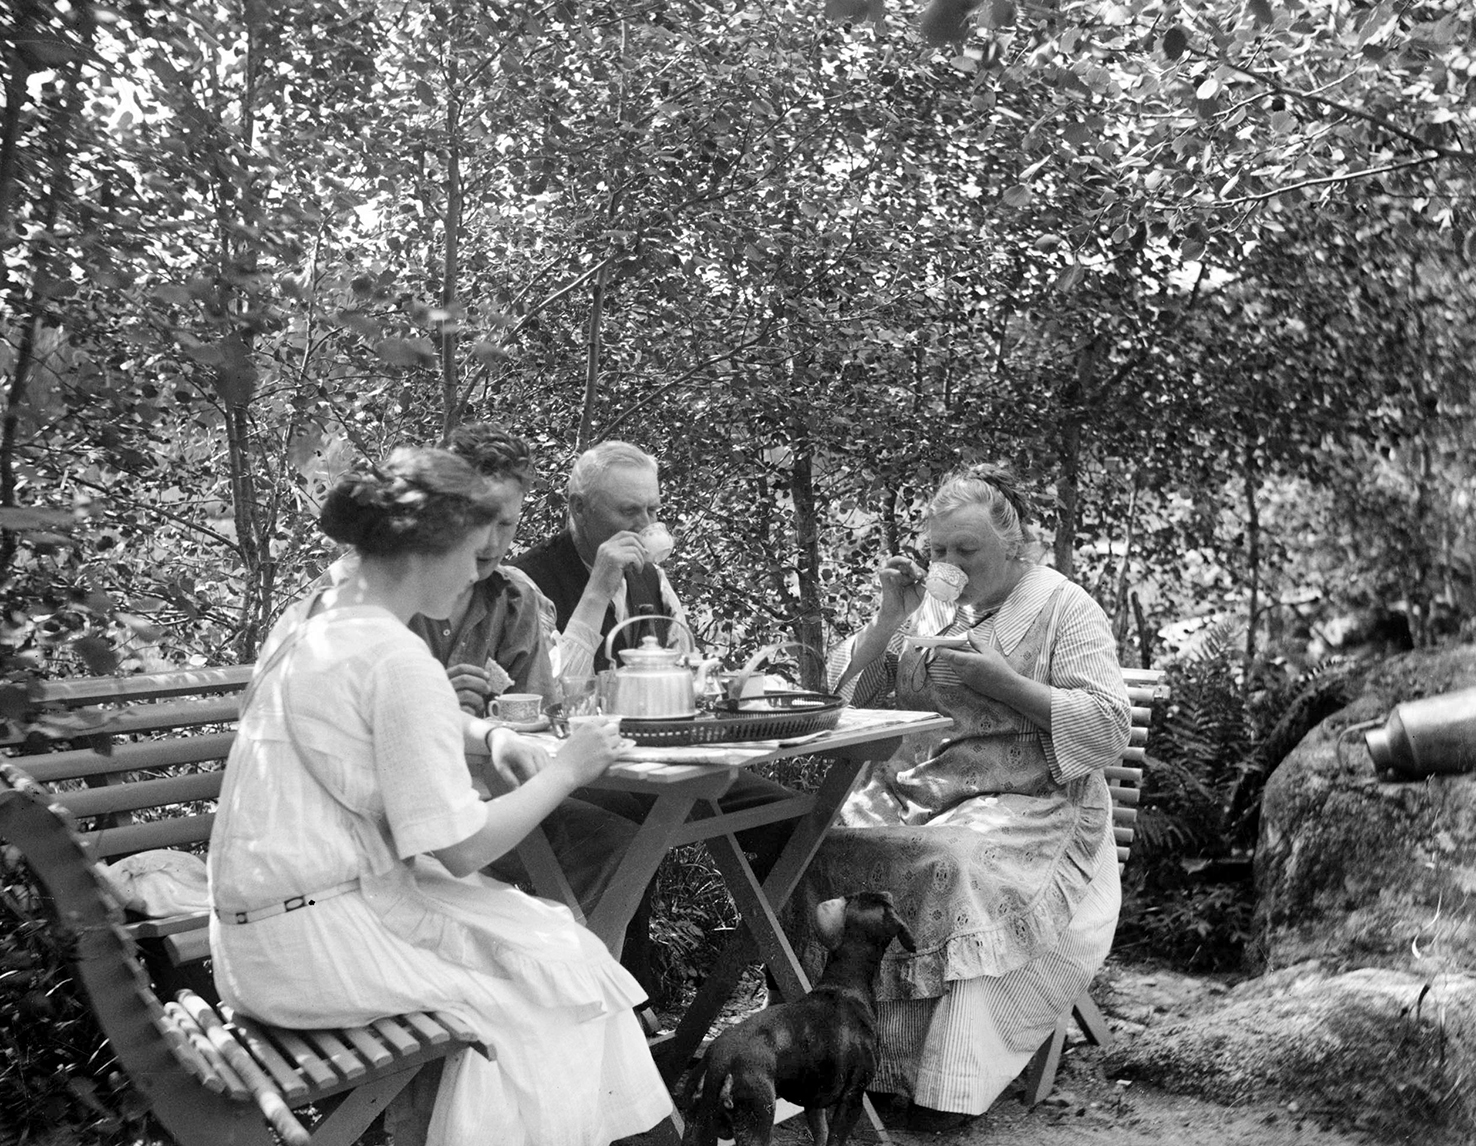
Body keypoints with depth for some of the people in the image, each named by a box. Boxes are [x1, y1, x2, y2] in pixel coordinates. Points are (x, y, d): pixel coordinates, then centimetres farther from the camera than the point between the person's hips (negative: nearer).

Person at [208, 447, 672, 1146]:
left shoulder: (308, 617, 7)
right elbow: (464, 849, -19)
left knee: (544, 936, 10)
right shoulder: (396, 660, -22)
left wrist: (484, 736, 10)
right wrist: (566, 771, -7)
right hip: (312, 938, -9)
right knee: (553, 964, -1)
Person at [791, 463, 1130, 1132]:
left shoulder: (1063, 607, 0)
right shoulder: (930, 604, 14)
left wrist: (1000, 681, -16)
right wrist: (890, 618, -4)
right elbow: (844, 696, 10)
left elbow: (1108, 730, -10)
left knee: (958, 863, -35)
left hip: (1026, 807, -5)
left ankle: (953, 1085, -22)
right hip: (908, 794, 5)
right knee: (820, 844, -20)